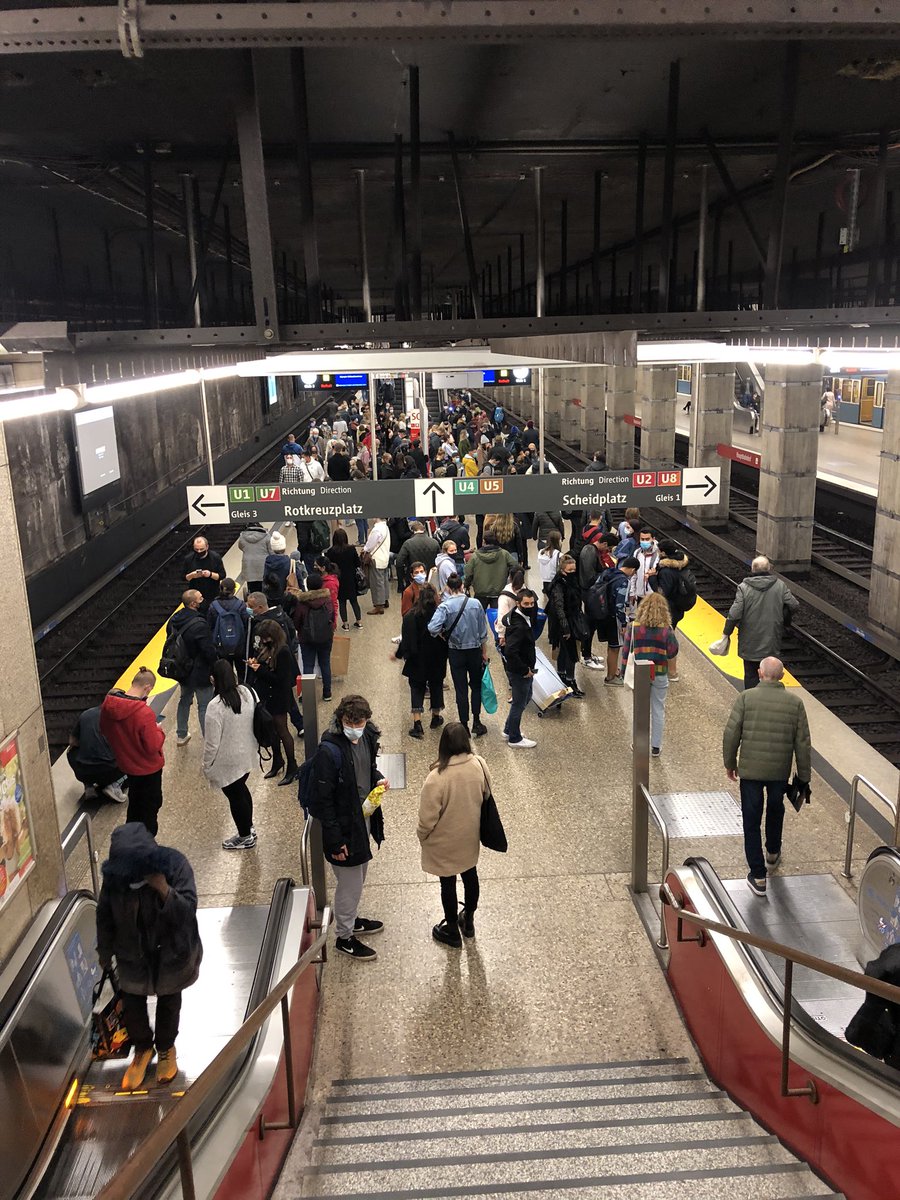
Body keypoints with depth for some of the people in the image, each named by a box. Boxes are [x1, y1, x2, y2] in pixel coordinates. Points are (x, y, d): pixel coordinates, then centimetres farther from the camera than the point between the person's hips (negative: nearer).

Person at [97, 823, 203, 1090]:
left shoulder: (175, 864, -29)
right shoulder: (114, 872, -21)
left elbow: (188, 910, -28)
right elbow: (105, 916, -5)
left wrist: (163, 888, -44)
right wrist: (105, 953, 7)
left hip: (171, 952, -1)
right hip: (133, 954, 2)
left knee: (168, 1002, 20)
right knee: (131, 1005, 14)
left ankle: (166, 1048, 49)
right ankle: (142, 1048, 45)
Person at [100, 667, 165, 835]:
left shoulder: (108, 705, -13)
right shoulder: (144, 713, -34)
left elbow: (104, 730, 4)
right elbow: (153, 747, -28)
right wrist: (158, 730, -11)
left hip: (127, 763, 7)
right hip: (148, 768, -7)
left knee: (134, 801, 28)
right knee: (150, 804, 15)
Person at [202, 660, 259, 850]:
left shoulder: (216, 706, -28)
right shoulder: (247, 693, -8)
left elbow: (212, 742, -21)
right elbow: (255, 722, 5)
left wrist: (206, 765, -5)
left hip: (228, 762, -7)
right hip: (247, 755, 7)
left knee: (235, 796, 13)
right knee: (242, 789, 27)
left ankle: (245, 837, 31)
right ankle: (249, 828, 44)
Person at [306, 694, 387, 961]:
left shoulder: (367, 737, -5)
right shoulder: (329, 751, -27)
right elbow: (322, 799, -22)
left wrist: (378, 778, -6)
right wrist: (335, 840, -20)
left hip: (364, 818, 8)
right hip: (344, 826, -8)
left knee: (358, 877, 25)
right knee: (350, 883, 8)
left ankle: (351, 919, 48)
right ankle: (344, 937, 28)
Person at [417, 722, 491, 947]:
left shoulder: (437, 778, -33)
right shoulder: (479, 765, -18)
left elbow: (427, 818, -23)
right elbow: (486, 796, 0)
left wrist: (422, 836, -2)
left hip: (445, 843, -5)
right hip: (470, 836, 5)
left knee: (448, 883, 15)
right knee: (470, 875, 24)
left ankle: (452, 931, 34)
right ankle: (468, 921, 45)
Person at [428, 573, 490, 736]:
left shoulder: (445, 606, -14)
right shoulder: (475, 604, -6)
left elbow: (433, 628, -27)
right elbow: (483, 631, 1)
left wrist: (442, 634, -5)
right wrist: (484, 652, 12)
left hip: (456, 653, -2)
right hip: (475, 650, 2)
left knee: (461, 690, 7)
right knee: (476, 686, 17)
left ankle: (464, 726, 12)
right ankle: (476, 722, 14)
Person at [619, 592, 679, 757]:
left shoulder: (633, 628, -9)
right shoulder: (666, 630, -12)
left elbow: (626, 652, -4)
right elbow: (673, 654, -7)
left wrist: (624, 672, 6)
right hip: (660, 675, -1)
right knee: (658, 709, 12)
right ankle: (656, 747, 20)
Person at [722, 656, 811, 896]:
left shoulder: (746, 698, -10)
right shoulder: (795, 702, -4)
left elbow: (731, 734, -10)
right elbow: (803, 743, -1)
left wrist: (730, 763, 4)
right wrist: (804, 776, 8)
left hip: (750, 770, -2)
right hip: (780, 771, 3)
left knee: (752, 822, 7)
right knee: (775, 810, 29)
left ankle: (758, 877, 8)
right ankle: (773, 854, 49)